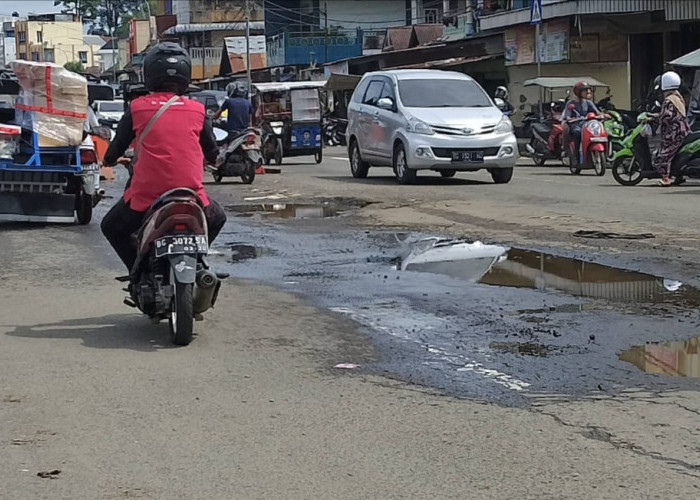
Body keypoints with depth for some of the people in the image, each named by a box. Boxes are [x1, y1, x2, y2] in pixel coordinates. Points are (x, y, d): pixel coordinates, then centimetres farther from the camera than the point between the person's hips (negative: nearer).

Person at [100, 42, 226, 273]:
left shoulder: (137, 107, 3)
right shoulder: (197, 109, 6)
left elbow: (117, 146, 13)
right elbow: (212, 151, 17)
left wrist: (109, 159, 36)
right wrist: (215, 158, 41)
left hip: (146, 194, -1)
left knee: (111, 228, 26)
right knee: (216, 219, 33)